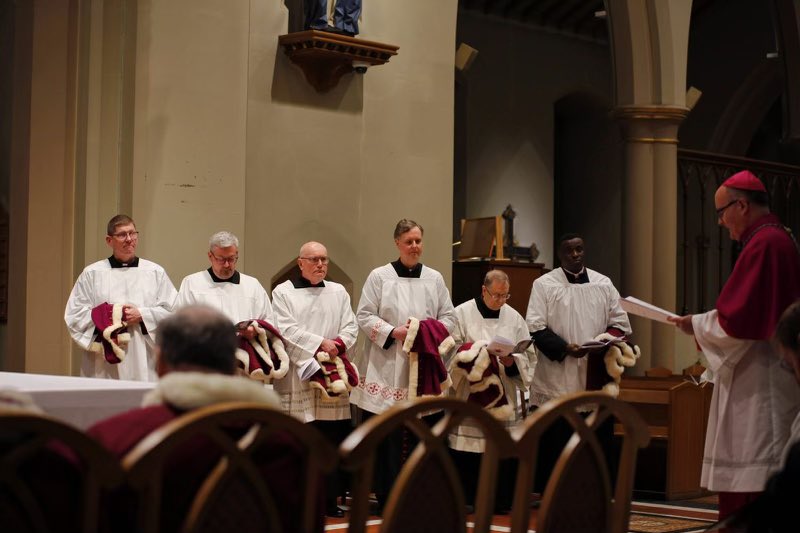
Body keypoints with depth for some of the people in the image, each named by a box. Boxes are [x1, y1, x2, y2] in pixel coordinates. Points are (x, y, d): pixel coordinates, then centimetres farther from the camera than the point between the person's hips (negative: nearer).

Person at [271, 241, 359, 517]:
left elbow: (350, 328, 8)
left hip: (332, 376, 4)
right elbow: (286, 330, -9)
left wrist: (337, 345, -11)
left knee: (333, 441, 2)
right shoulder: (283, 292, 2)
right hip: (297, 378, -4)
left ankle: (330, 499, 9)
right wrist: (320, 343, -14)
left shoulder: (338, 292, 15)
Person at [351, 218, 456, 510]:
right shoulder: (379, 276, 2)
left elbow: (449, 317, 12)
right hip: (387, 368, -2)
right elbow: (364, 316, -1)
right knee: (387, 436, -2)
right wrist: (393, 332, -14)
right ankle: (387, 498, 6)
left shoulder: (434, 278, 11)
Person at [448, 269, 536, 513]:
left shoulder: (514, 318, 10)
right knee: (468, 453, -4)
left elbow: (529, 355, 10)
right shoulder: (462, 314, 1)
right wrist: (476, 354, -17)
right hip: (469, 395, -3)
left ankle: (500, 501, 8)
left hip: (505, 397, 3)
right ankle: (466, 500, 5)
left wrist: (513, 361, -10)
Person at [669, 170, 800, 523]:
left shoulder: (763, 245, -15)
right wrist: (706, 327, 15)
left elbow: (737, 319, -20)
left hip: (757, 384, -10)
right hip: (764, 377, 10)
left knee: (749, 490, -10)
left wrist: (697, 325, -3)